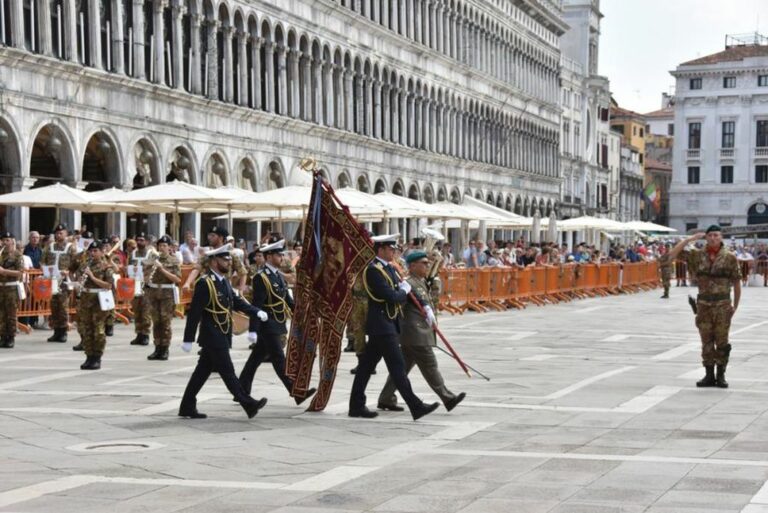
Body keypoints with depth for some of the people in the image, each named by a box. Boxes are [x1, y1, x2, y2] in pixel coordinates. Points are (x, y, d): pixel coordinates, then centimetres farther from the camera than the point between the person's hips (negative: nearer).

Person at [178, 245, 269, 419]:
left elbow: (236, 301, 16)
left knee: (202, 371, 12)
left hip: (222, 336, 9)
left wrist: (257, 312, 2)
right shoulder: (204, 283, -15)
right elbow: (194, 313, -16)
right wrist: (188, 339, -16)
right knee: (227, 371, -5)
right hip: (212, 336, -9)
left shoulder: (224, 281, 12)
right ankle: (249, 405, -5)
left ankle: (187, 407, 17)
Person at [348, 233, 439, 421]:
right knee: (397, 367, -9)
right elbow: (391, 296, -23)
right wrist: (404, 291, -4)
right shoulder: (373, 270, -16)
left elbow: (405, 287, 16)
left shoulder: (389, 269, 15)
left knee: (366, 366, 12)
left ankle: (356, 405, 17)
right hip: (382, 327, -10)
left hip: (388, 325, 10)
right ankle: (416, 407, -9)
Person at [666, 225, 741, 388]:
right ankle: (709, 375, 14)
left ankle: (721, 375, 9)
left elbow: (736, 282, 2)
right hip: (703, 304, 2)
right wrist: (690, 239, -4)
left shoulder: (729, 257, -2)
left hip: (723, 305, -2)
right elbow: (672, 254, 0)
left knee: (722, 341, 1)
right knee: (706, 341, 6)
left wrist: (735, 305, 2)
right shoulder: (697, 255, 4)